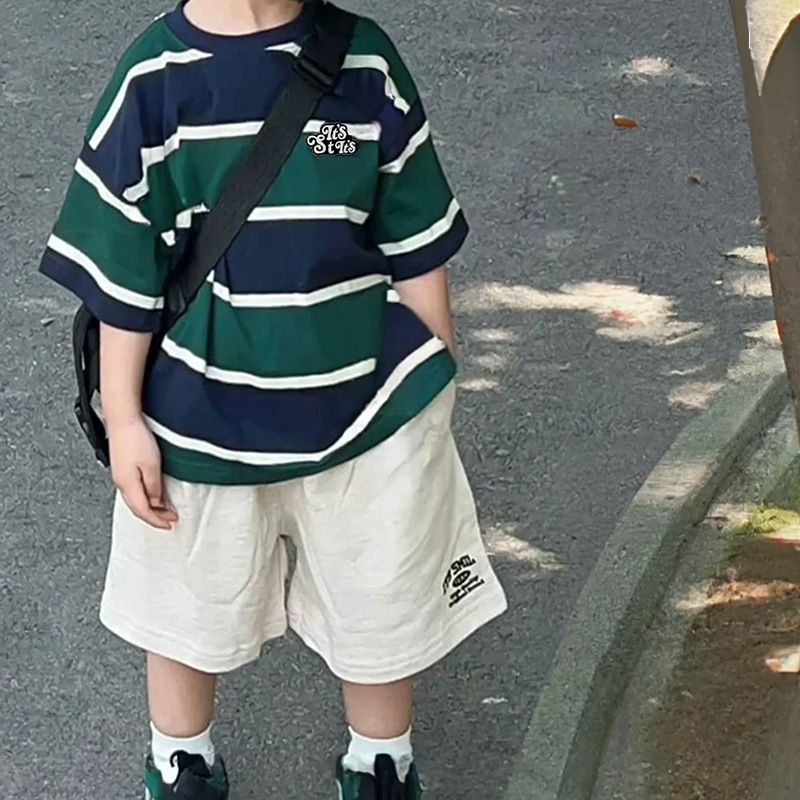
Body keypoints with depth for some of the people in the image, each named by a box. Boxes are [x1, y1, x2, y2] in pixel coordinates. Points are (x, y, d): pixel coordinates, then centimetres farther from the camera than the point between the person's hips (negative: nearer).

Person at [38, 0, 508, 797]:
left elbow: (416, 246, -1)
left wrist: (433, 387, 4)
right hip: (202, 415, -1)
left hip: (367, 405, 1)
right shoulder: (155, 76, -14)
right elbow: (121, 266, -7)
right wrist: (122, 417, -5)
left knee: (383, 603, 18)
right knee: (188, 601, 21)